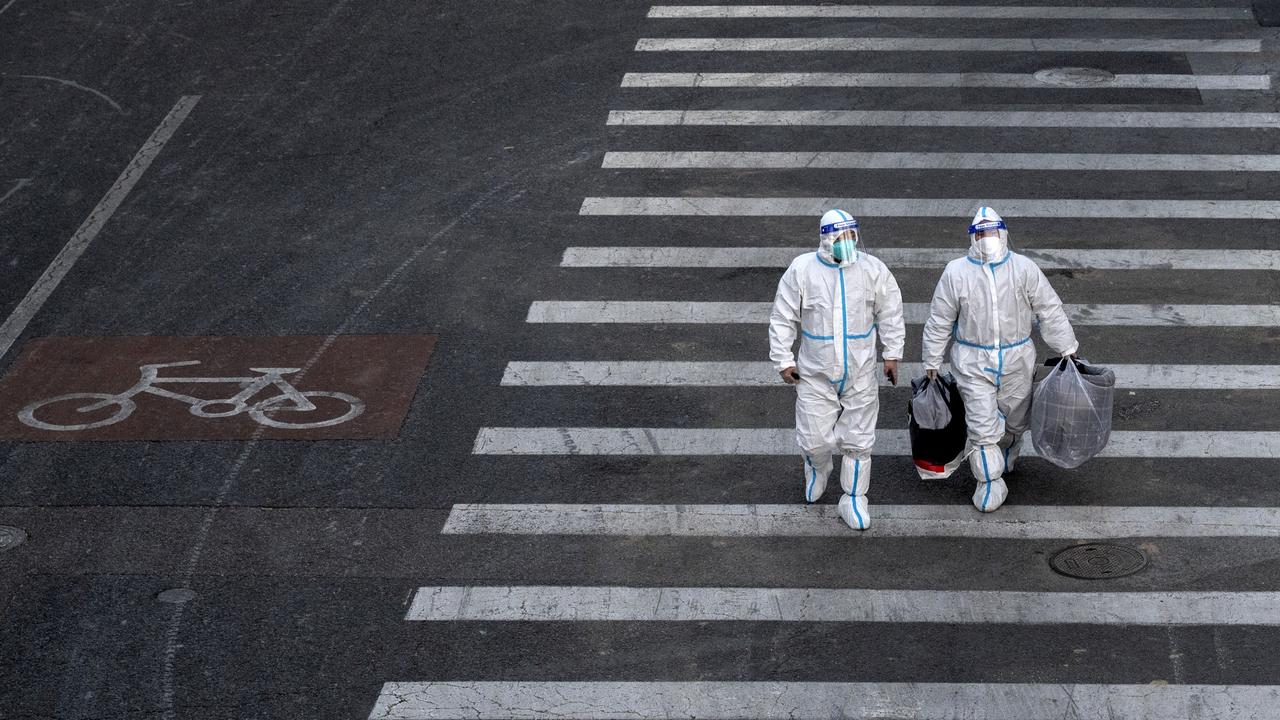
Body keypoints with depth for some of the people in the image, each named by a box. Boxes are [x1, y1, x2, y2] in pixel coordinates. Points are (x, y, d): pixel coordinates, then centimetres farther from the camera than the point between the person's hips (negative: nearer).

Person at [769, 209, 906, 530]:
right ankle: (817, 468, 39)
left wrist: (892, 354, 7)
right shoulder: (802, 270, -10)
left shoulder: (871, 269, -6)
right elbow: (783, 318, -2)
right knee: (815, 438, 3)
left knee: (858, 440, 6)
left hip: (860, 374, 1)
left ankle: (853, 500, 22)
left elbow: (890, 311, 6)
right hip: (816, 373, -1)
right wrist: (783, 360, -2)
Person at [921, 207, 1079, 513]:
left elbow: (1050, 312, 0)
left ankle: (1003, 462, 41)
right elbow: (939, 321, 1)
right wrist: (931, 362, 5)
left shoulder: (1024, 269, -6)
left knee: (1014, 422, 14)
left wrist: (1067, 349, 0)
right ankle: (989, 482, 8)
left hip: (1016, 360, 2)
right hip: (973, 363, -2)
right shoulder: (956, 272, -7)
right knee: (982, 426, -6)